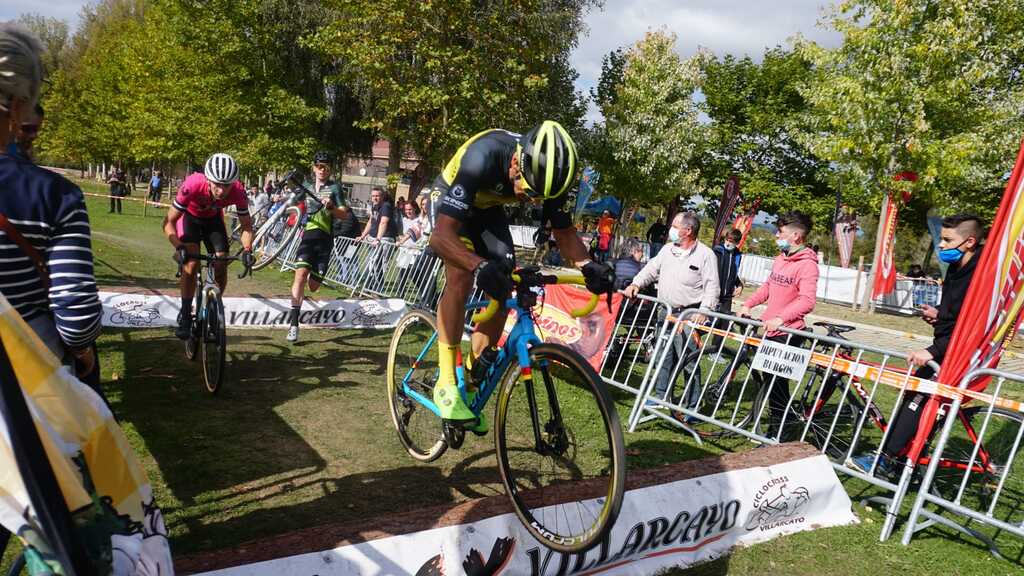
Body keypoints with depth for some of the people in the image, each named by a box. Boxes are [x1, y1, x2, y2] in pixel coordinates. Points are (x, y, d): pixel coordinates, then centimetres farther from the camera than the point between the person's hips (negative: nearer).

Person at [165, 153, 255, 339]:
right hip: (190, 216, -2)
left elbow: (246, 225, -20)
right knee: (191, 264, -21)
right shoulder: (193, 185, -39)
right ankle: (185, 316, -8)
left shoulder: (238, 191, -34)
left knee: (221, 267, -8)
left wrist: (247, 249, -37)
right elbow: (169, 222, -31)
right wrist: (179, 247, -46)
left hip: (213, 218, 2)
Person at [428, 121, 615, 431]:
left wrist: (587, 265, -35)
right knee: (462, 275, -29)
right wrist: (480, 266, -63)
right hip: (449, 199, -5)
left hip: (487, 209, 5)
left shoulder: (546, 171, -26)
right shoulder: (483, 158, -42)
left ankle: (471, 385, 6)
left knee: (502, 290, -9)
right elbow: (441, 235, -45)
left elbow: (564, 232, -14)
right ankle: (446, 382, -19)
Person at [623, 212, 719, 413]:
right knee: (664, 357, 15)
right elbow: (651, 269, 18)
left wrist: (704, 310, -22)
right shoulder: (668, 249, 12)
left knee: (688, 361, -5)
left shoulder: (705, 254, -7)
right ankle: (660, 396, 26)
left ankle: (693, 406, 3)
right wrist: (636, 284, 1)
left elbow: (712, 287, -10)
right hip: (665, 312, 7)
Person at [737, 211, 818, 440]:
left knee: (778, 384, -4)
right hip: (770, 329, 8)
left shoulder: (806, 264, -13)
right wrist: (748, 304, 11)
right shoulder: (781, 258, 14)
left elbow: (807, 301, -22)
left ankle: (776, 434, 6)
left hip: (787, 333, -8)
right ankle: (772, 428, 27)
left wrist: (780, 319, -30)